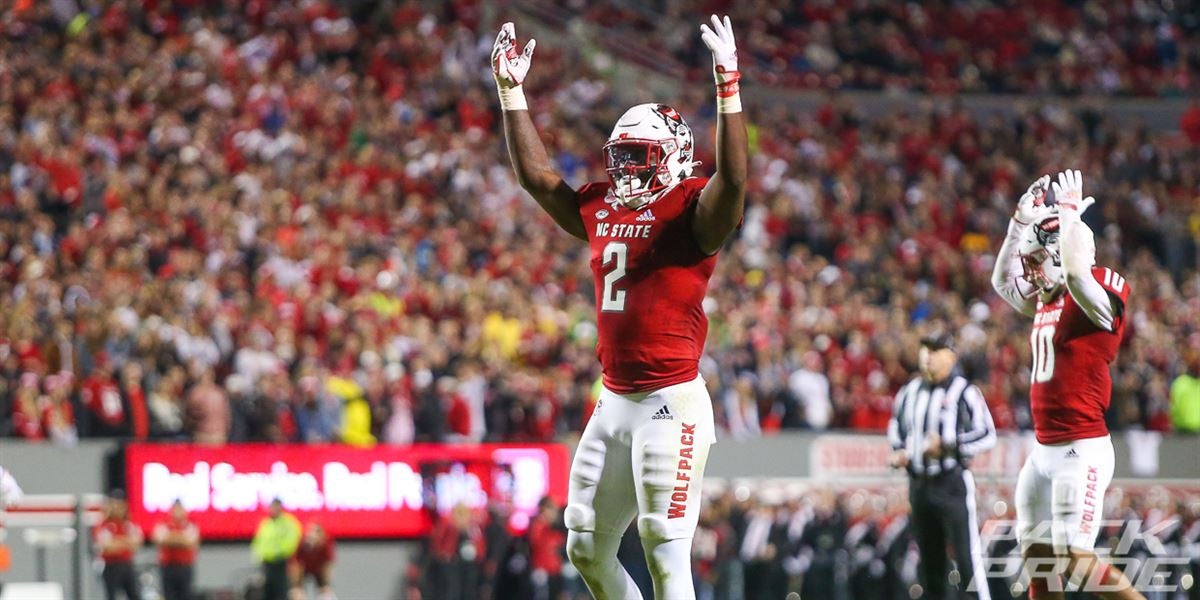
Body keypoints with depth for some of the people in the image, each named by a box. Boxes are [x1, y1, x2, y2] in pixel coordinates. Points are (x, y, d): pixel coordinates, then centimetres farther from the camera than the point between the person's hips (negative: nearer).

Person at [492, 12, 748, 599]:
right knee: (587, 548, 11)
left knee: (664, 551, -9)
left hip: (671, 402, -8)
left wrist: (728, 86, -33)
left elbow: (734, 177, -26)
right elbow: (535, 173, 22)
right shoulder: (600, 210, 14)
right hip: (614, 401, 8)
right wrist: (511, 90, 18)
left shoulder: (692, 213, -7)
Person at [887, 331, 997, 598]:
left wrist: (948, 445, -21)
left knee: (967, 556, -13)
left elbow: (987, 434, -12)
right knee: (929, 561, 12)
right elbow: (896, 429, 26)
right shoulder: (909, 393, 11)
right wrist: (898, 452, 6)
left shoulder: (963, 392, -8)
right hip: (919, 483, 7)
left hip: (952, 483, -7)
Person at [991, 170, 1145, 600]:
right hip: (1044, 449, 9)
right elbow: (1002, 280, 29)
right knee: (1036, 557, 11)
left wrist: (1070, 214, -18)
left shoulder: (1096, 297, -11)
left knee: (1075, 558, -13)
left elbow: (1076, 272, -32)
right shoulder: (1047, 302, 14)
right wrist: (1021, 222, 19)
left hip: (1081, 450, -9)